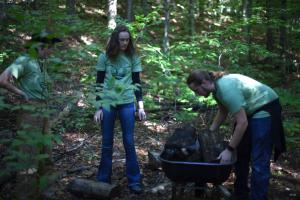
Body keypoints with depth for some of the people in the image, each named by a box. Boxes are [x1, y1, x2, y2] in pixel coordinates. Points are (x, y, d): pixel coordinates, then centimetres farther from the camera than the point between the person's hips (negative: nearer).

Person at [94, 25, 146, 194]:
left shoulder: (133, 58, 2)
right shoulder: (105, 57, 0)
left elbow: (136, 82, 5)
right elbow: (99, 83, 2)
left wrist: (141, 106, -2)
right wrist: (98, 107, -3)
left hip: (127, 104, 0)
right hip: (108, 103, 0)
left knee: (129, 142, 2)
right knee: (107, 143, 7)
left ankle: (134, 181, 12)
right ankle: (104, 180, 19)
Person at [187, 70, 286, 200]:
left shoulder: (227, 89, -30)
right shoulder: (216, 87, -2)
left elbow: (242, 123, -29)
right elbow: (222, 112, 15)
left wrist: (229, 150, -23)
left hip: (265, 108, -10)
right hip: (249, 110, 10)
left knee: (258, 162, -11)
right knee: (241, 154, 15)